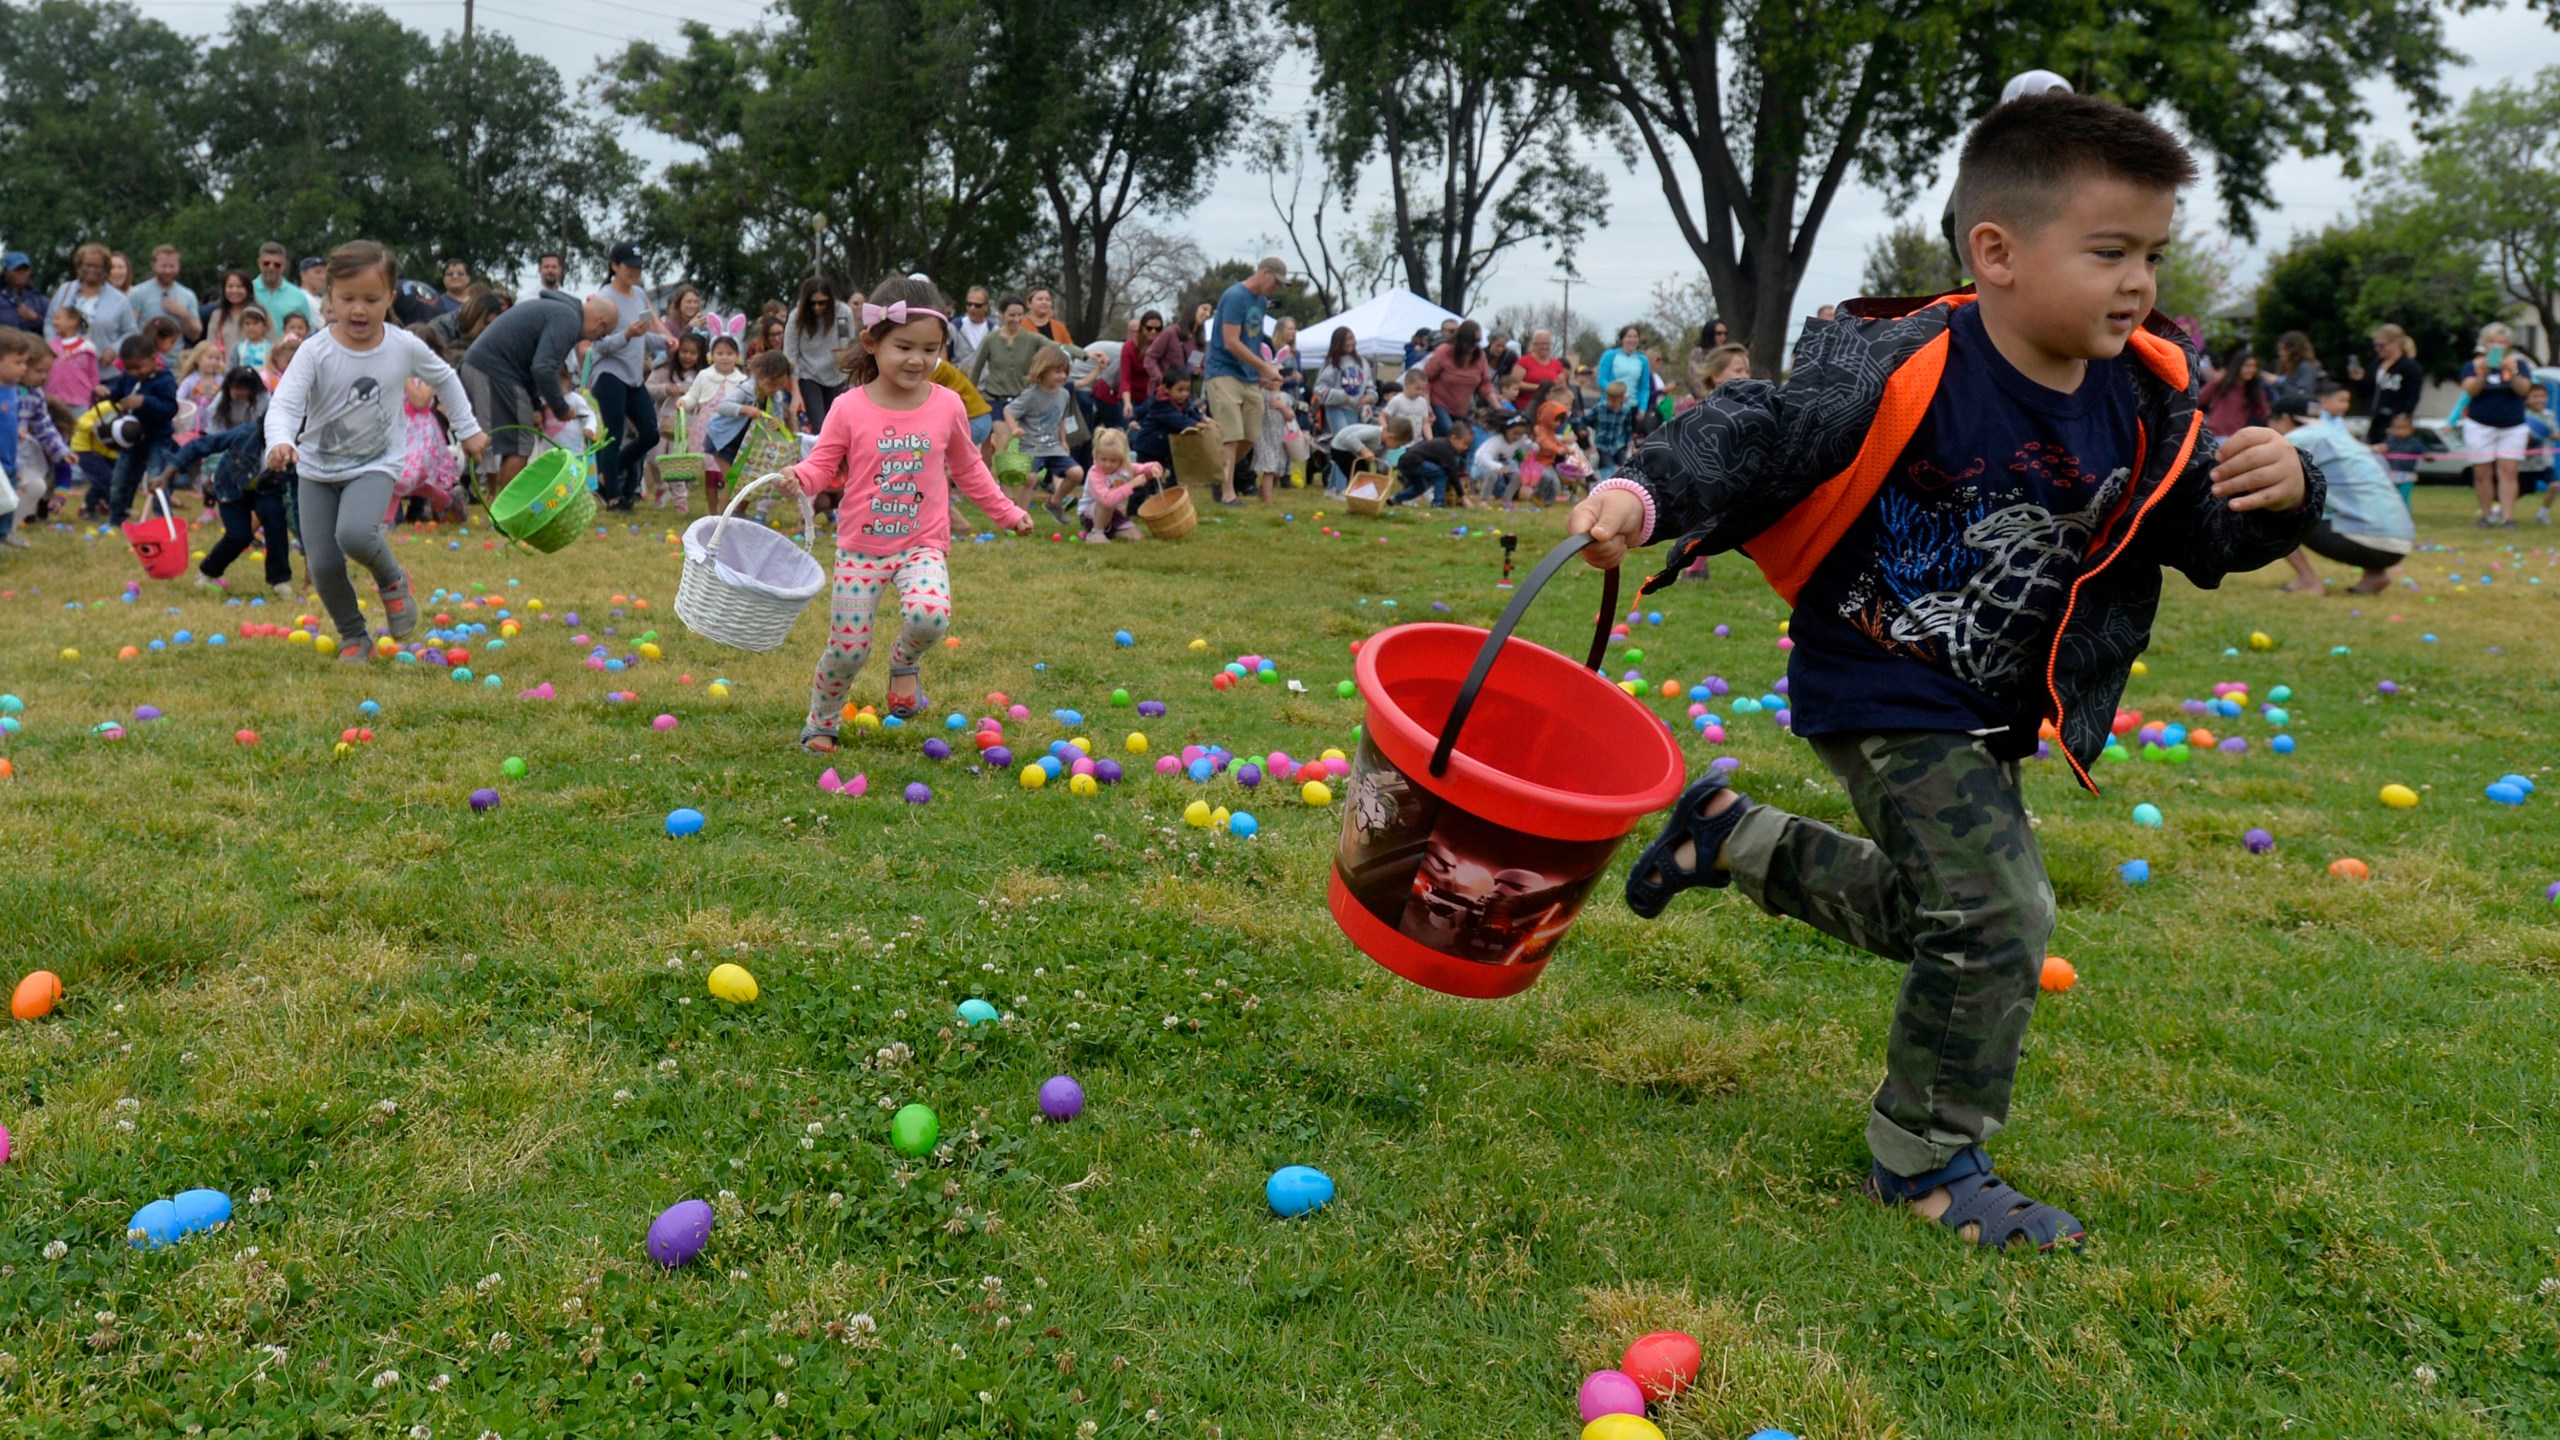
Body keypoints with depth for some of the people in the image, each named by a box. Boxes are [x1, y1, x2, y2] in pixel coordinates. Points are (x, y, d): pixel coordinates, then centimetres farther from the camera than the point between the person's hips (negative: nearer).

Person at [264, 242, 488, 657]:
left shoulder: (405, 347, -9)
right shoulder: (316, 352, -16)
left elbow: (444, 378, 11)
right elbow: (284, 404, -25)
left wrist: (468, 429, 15)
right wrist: (280, 442, -45)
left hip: (375, 464, -1)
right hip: (317, 469, 1)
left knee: (354, 534, -31)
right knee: (323, 565, -3)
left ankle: (392, 579, 2)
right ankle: (352, 637, 21)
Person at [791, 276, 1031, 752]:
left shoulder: (947, 406, 0)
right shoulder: (849, 409, -7)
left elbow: (968, 468, 14)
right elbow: (822, 467, -3)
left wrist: (1007, 512, 18)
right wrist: (797, 477, -26)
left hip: (923, 545, 1)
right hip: (860, 547, 0)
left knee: (930, 616, -30)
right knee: (847, 649, 2)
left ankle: (904, 661, 6)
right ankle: (821, 723, 30)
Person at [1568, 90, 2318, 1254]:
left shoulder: (2147, 403, -4)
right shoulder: (1902, 370, -24)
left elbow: (2201, 537, 5)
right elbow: (1763, 431, -22)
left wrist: (2276, 498, -16)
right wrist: (1646, 492, -37)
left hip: (1989, 711, 8)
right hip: (1881, 694, -8)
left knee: (1925, 914, 22)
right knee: (1994, 917, -13)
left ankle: (1732, 838, 42)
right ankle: (1926, 1159, 8)